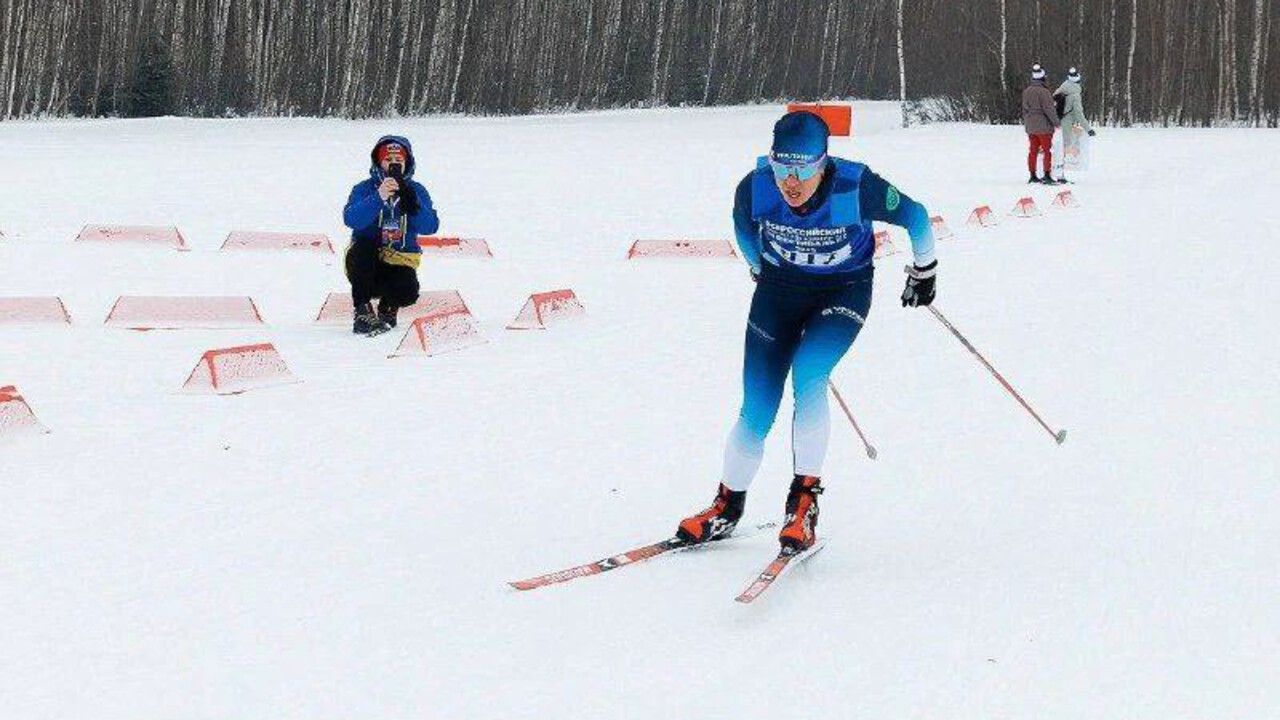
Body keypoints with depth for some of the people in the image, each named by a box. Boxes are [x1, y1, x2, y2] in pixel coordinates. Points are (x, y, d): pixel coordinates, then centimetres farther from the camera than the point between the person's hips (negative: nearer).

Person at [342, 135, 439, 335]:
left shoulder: (416, 191, 1)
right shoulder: (364, 189, -4)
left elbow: (430, 227, -13)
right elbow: (351, 220, -24)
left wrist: (411, 202, -29)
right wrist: (378, 197, -38)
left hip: (399, 260, 1)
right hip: (366, 262, -1)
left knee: (407, 292, -29)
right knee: (362, 248, -34)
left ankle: (388, 305, 10)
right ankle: (362, 311, -22)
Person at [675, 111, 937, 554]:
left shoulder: (855, 188, -29)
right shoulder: (755, 188, -22)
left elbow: (914, 215, -11)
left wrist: (924, 270, 4)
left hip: (844, 290, -2)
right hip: (779, 287, 2)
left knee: (809, 373, -29)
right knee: (756, 412, -3)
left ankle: (805, 500, -19)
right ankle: (728, 505, 19)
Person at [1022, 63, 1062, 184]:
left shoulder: (1026, 91, 7)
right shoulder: (1043, 91, -17)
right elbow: (1049, 109, -17)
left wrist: (1025, 122, 25)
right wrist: (1056, 122, -7)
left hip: (1030, 127, 7)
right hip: (1043, 126, -7)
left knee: (1032, 151, 11)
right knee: (1047, 151, -1)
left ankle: (1033, 175, 14)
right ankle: (1047, 175, -4)